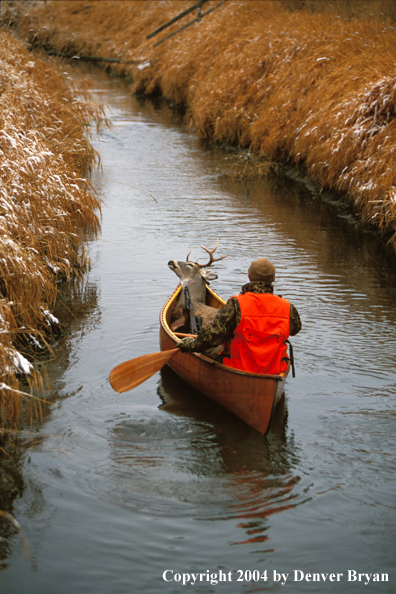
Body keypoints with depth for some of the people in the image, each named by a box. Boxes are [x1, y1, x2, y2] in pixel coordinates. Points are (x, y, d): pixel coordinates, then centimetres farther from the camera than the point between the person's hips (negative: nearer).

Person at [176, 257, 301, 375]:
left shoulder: (236, 304, -17)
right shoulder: (287, 308, -5)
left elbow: (213, 334, -18)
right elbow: (296, 328, 18)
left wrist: (191, 344, -1)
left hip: (239, 369, -4)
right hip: (275, 372, 4)